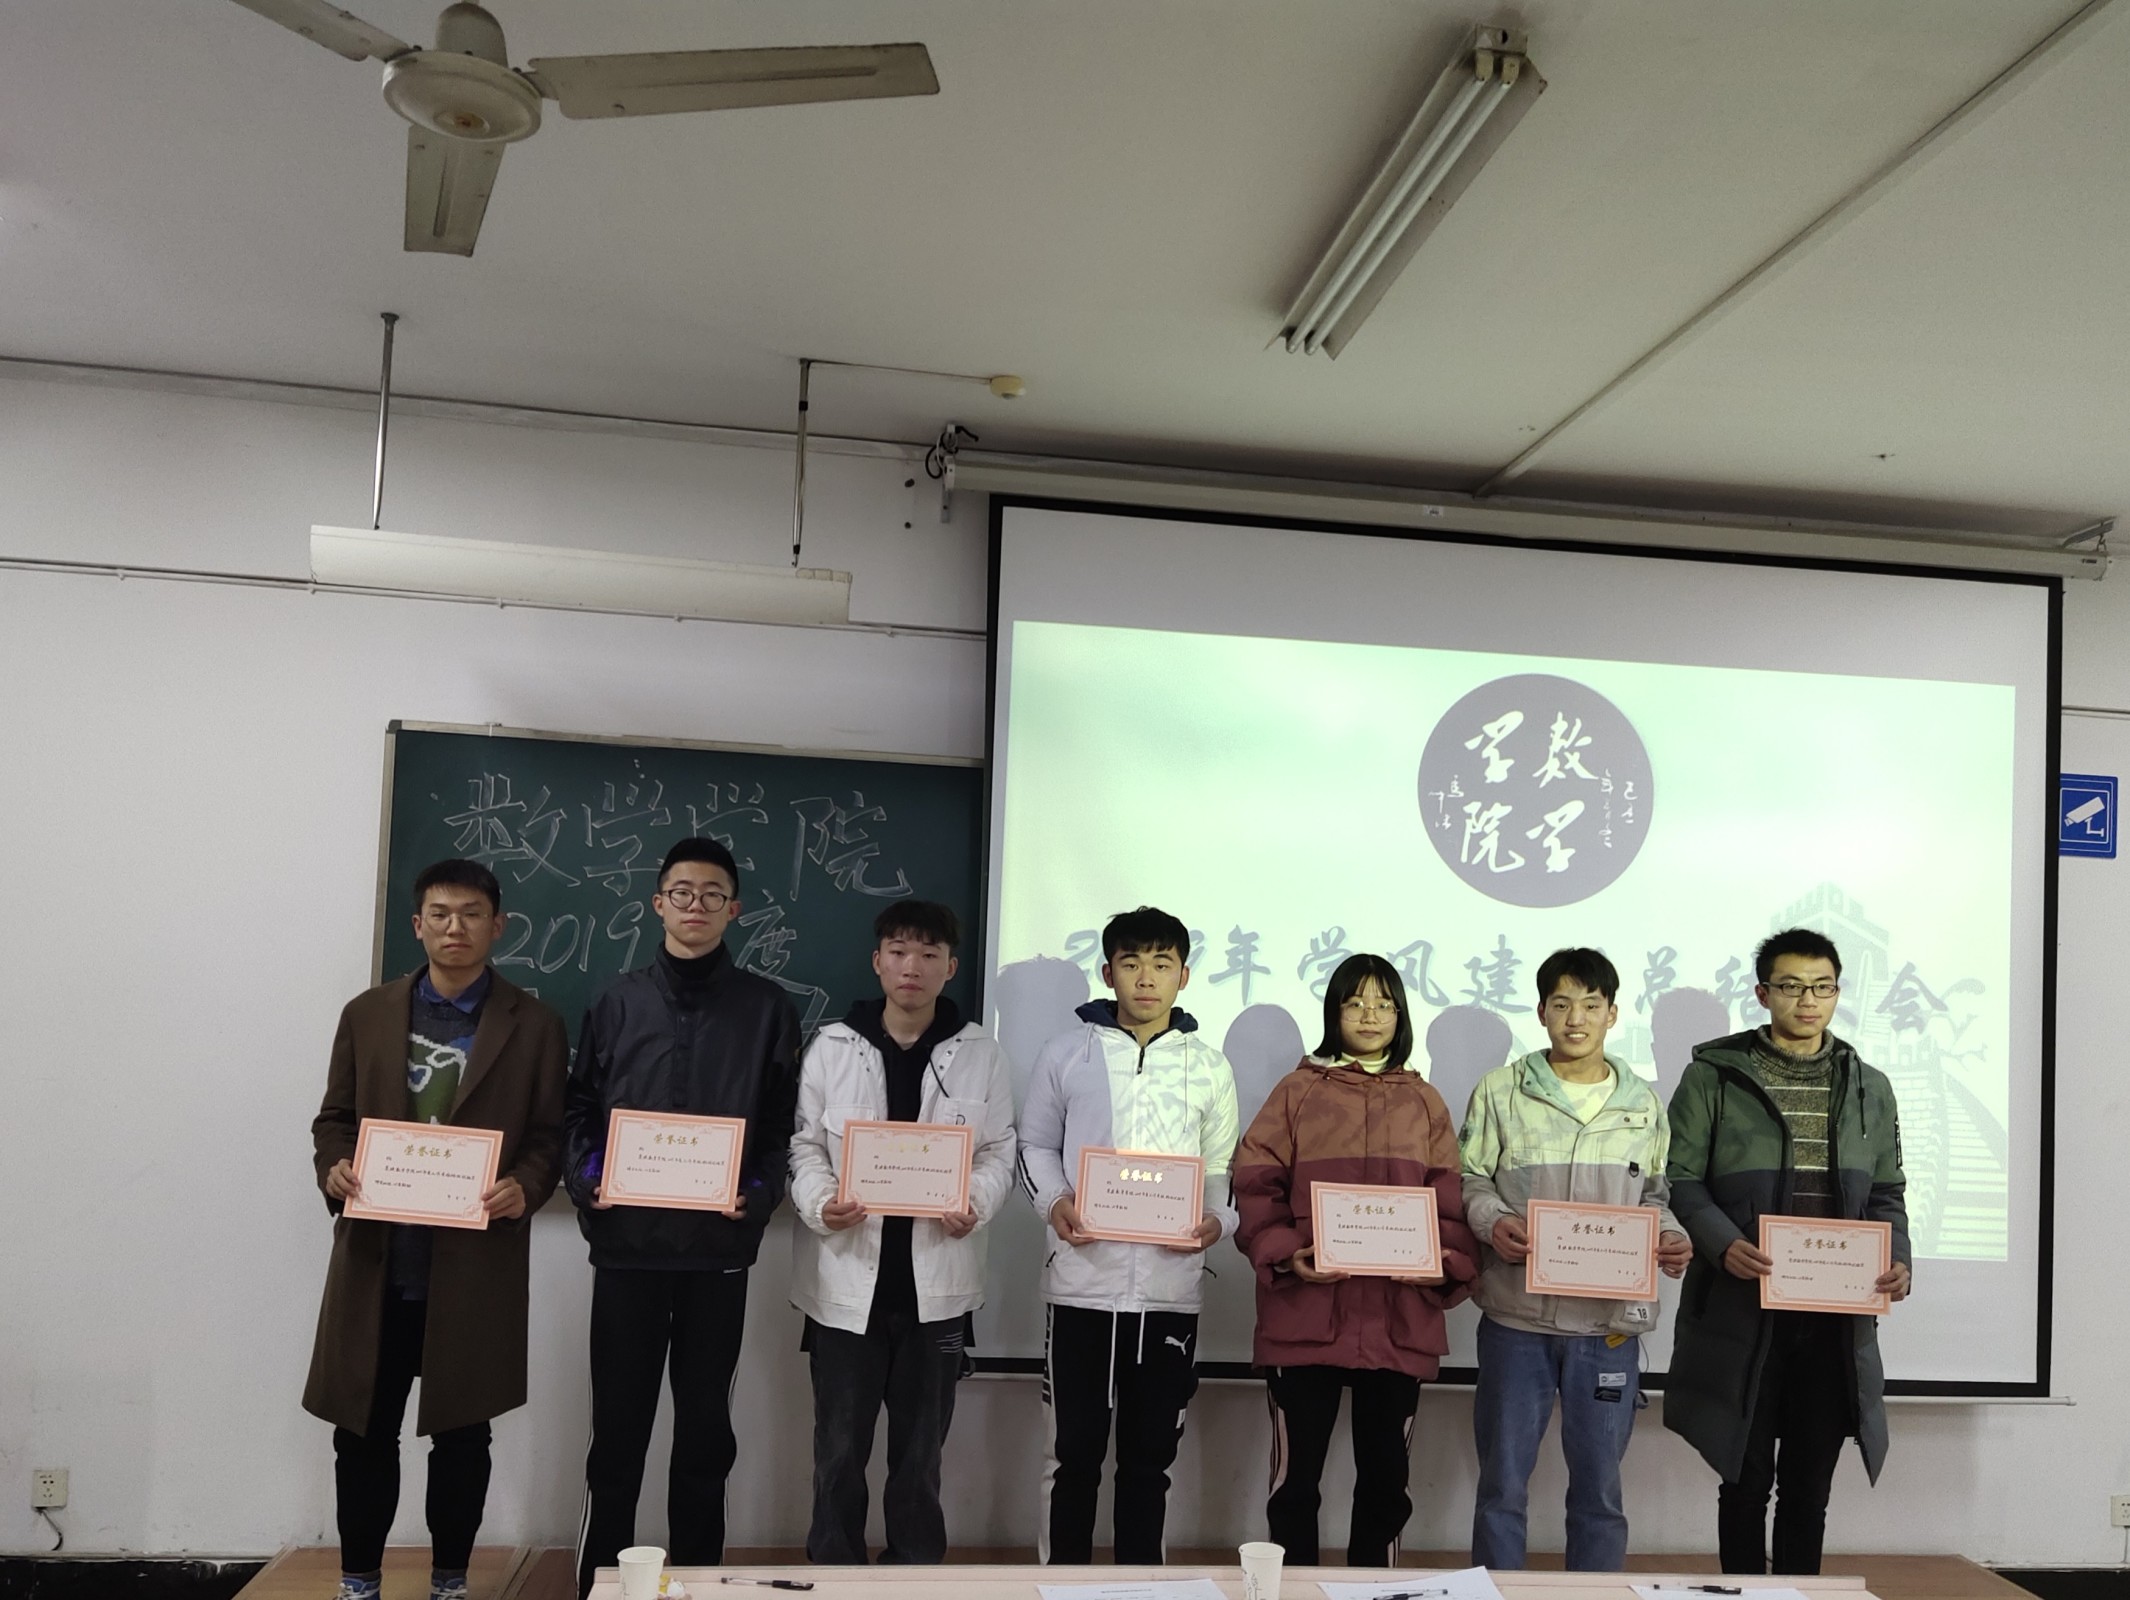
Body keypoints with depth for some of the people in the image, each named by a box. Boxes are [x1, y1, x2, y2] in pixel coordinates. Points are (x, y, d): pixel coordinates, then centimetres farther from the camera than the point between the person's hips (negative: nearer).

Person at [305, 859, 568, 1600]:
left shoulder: (534, 1026, 2)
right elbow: (334, 1117, 11)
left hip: (476, 1265, -1)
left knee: (461, 1433, 9)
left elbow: (548, 1136, 1)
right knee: (363, 1430, 8)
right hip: (376, 1260, 2)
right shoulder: (367, 1014, 8)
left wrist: (525, 1187, -19)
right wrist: (333, 1169, -10)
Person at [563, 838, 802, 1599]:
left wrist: (758, 1195, -13)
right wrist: (588, 1180, -10)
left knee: (705, 1427, 10)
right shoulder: (619, 1000, 7)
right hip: (627, 1245, 0)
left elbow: (783, 1125, 2)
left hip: (719, 1249, 0)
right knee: (618, 1426, 7)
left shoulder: (767, 1008, 4)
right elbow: (579, 1109, 7)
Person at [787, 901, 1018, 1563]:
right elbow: (805, 1144, 2)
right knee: (839, 1450, 9)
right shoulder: (832, 1046, 1)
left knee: (920, 1450, 13)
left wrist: (975, 1204, -16)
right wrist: (820, 1202, -17)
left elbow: (998, 1152, 4)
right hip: (846, 1280, 0)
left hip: (936, 1283, 0)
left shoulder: (981, 1055, 2)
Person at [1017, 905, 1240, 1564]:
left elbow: (1222, 1171, 11)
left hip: (1170, 1288, 1)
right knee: (1073, 1450, 5)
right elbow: (1036, 1145, 10)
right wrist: (1054, 1201, -10)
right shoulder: (1067, 1054, 4)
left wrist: (1218, 1221, -10)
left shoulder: (1209, 1067, 8)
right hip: (1081, 1281, -1)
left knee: (1149, 1454, 10)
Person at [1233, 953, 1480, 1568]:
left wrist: (1449, 1261, -10)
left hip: (1399, 1320, 2)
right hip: (1305, 1314, -2)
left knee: (1386, 1476, 11)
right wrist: (1283, 1255, -15)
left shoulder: (1425, 1102, 12)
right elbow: (1255, 1186, -1)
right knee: (1296, 1476, 5)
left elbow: (1450, 1200, 8)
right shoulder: (1297, 1092, 5)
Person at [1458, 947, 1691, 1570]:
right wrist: (1492, 1222, -17)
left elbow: (1653, 1195, 14)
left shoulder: (1643, 1103, 8)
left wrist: (1669, 1236, -6)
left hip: (1610, 1321, 2)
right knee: (1502, 1483, 9)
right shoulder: (1500, 1090, -1)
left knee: (1598, 1488, 13)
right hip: (1517, 1315, -2)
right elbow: (1469, 1180, 2)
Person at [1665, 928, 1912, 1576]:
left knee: (1810, 1480, 11)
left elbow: (1887, 1194, 14)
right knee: (1747, 1477, 5)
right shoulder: (1714, 1075, -1)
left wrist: (1897, 1260, -5)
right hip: (1743, 1310, -3)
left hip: (1836, 1313, 3)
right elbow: (1680, 1179, -4)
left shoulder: (1869, 1088, 12)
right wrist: (1723, 1245, -21)